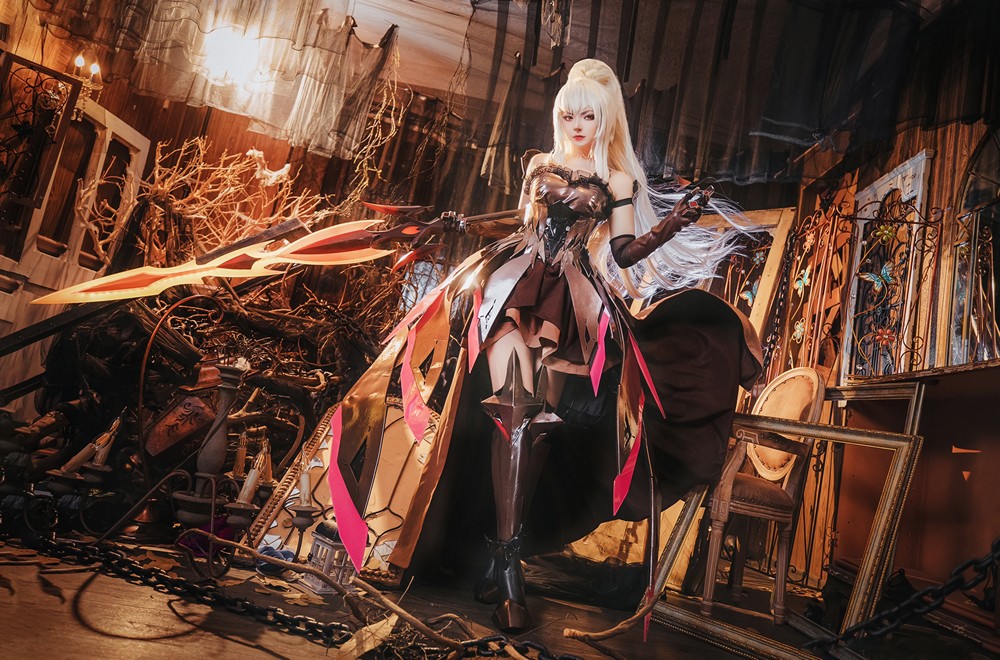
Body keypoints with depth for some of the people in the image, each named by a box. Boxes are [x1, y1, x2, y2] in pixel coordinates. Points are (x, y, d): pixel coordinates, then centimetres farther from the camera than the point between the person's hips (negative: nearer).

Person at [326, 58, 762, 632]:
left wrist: (676, 223, -6)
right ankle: (507, 561, -17)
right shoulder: (541, 166, 20)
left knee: (530, 413, -15)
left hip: (574, 301, -1)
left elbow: (623, 252, 4)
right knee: (517, 407, -17)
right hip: (518, 286, 2)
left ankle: (504, 558, -9)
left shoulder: (618, 182, 10)